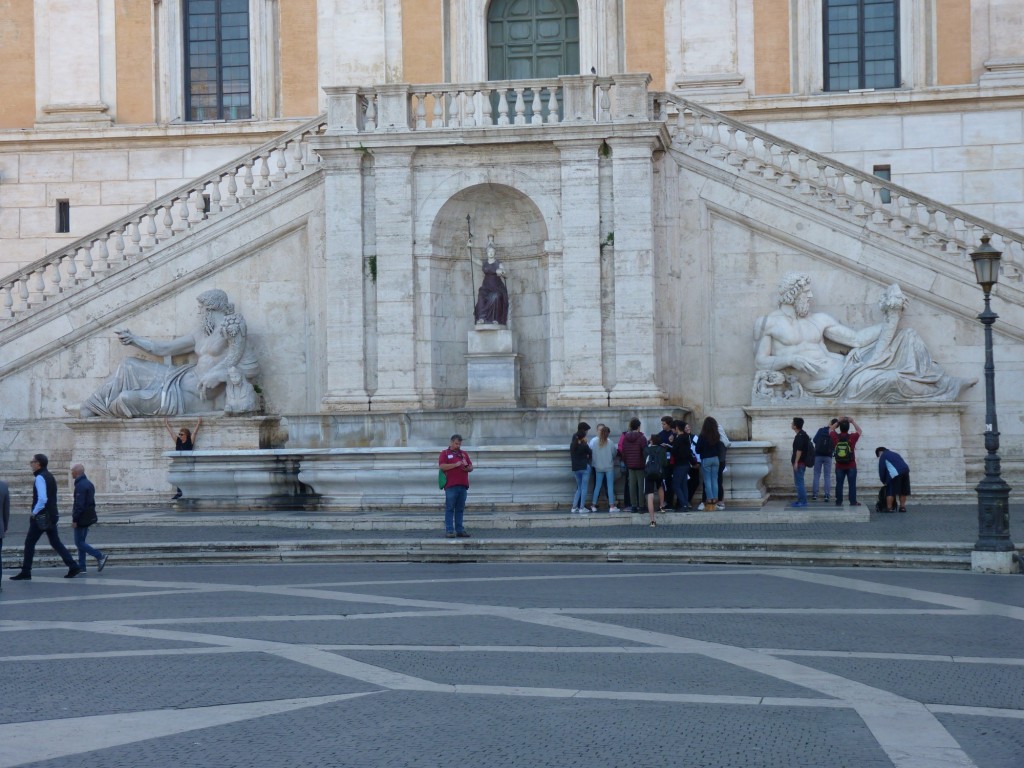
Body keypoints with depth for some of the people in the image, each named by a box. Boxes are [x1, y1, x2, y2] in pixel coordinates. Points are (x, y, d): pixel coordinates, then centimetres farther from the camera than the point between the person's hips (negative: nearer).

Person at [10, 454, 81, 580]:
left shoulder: (40, 478, -15)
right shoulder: (50, 476, 15)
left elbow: (42, 499, -25)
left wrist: (34, 512, -15)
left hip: (41, 517, -9)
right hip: (52, 516, 9)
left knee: (29, 543, 0)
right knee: (55, 542, 10)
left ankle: (25, 573, 4)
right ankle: (73, 567, 3)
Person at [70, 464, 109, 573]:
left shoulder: (80, 485, -18)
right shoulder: (89, 483, 13)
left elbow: (79, 504, -23)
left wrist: (74, 520, -20)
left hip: (81, 518, -10)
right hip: (89, 518, 10)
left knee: (79, 543, -5)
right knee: (81, 541, 13)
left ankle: (100, 556, -12)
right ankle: (81, 567, 14)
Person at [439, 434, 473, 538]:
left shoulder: (464, 454, 20)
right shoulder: (445, 453, 5)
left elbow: (471, 467, 18)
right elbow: (442, 466, -9)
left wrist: (466, 467, -5)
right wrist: (456, 465, -13)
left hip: (463, 485, 5)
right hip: (451, 486, -5)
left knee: (460, 509, 7)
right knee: (450, 509, -5)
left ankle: (460, 530, 10)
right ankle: (449, 531, -5)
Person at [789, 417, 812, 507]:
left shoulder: (800, 436, -17)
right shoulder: (802, 434, 14)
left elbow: (799, 450, -22)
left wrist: (796, 462, -22)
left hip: (799, 463, -10)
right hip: (801, 462, 10)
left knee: (799, 482, -7)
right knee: (799, 482, 15)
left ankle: (802, 501, -5)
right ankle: (800, 500, 19)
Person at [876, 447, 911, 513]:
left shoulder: (883, 455, 11)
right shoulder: (895, 454, 33)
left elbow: (881, 469, 6)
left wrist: (883, 481, 15)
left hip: (895, 473, -7)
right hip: (905, 470, 7)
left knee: (890, 491, -1)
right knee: (903, 490, 16)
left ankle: (889, 508, -3)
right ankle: (902, 507, 17)